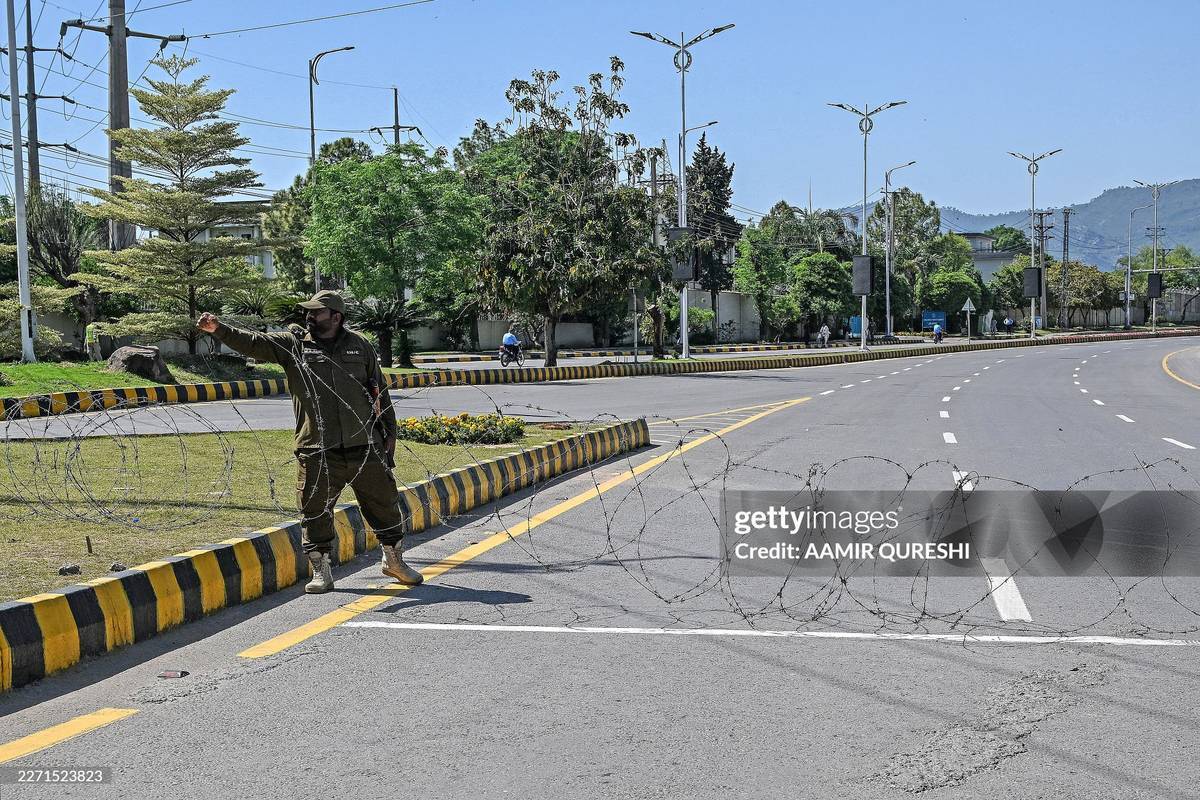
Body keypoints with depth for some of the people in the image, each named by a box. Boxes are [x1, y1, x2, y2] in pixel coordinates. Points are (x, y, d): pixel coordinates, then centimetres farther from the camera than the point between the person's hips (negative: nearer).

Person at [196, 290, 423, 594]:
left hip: (365, 446, 1)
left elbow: (379, 390, 13)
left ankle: (394, 560, 29)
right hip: (317, 452, -1)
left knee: (385, 504, 10)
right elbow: (253, 343, -8)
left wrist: (389, 432, 11)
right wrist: (219, 329, -23)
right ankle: (321, 571, 15)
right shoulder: (293, 344, 4)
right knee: (315, 512, 0)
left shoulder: (360, 346, 8)